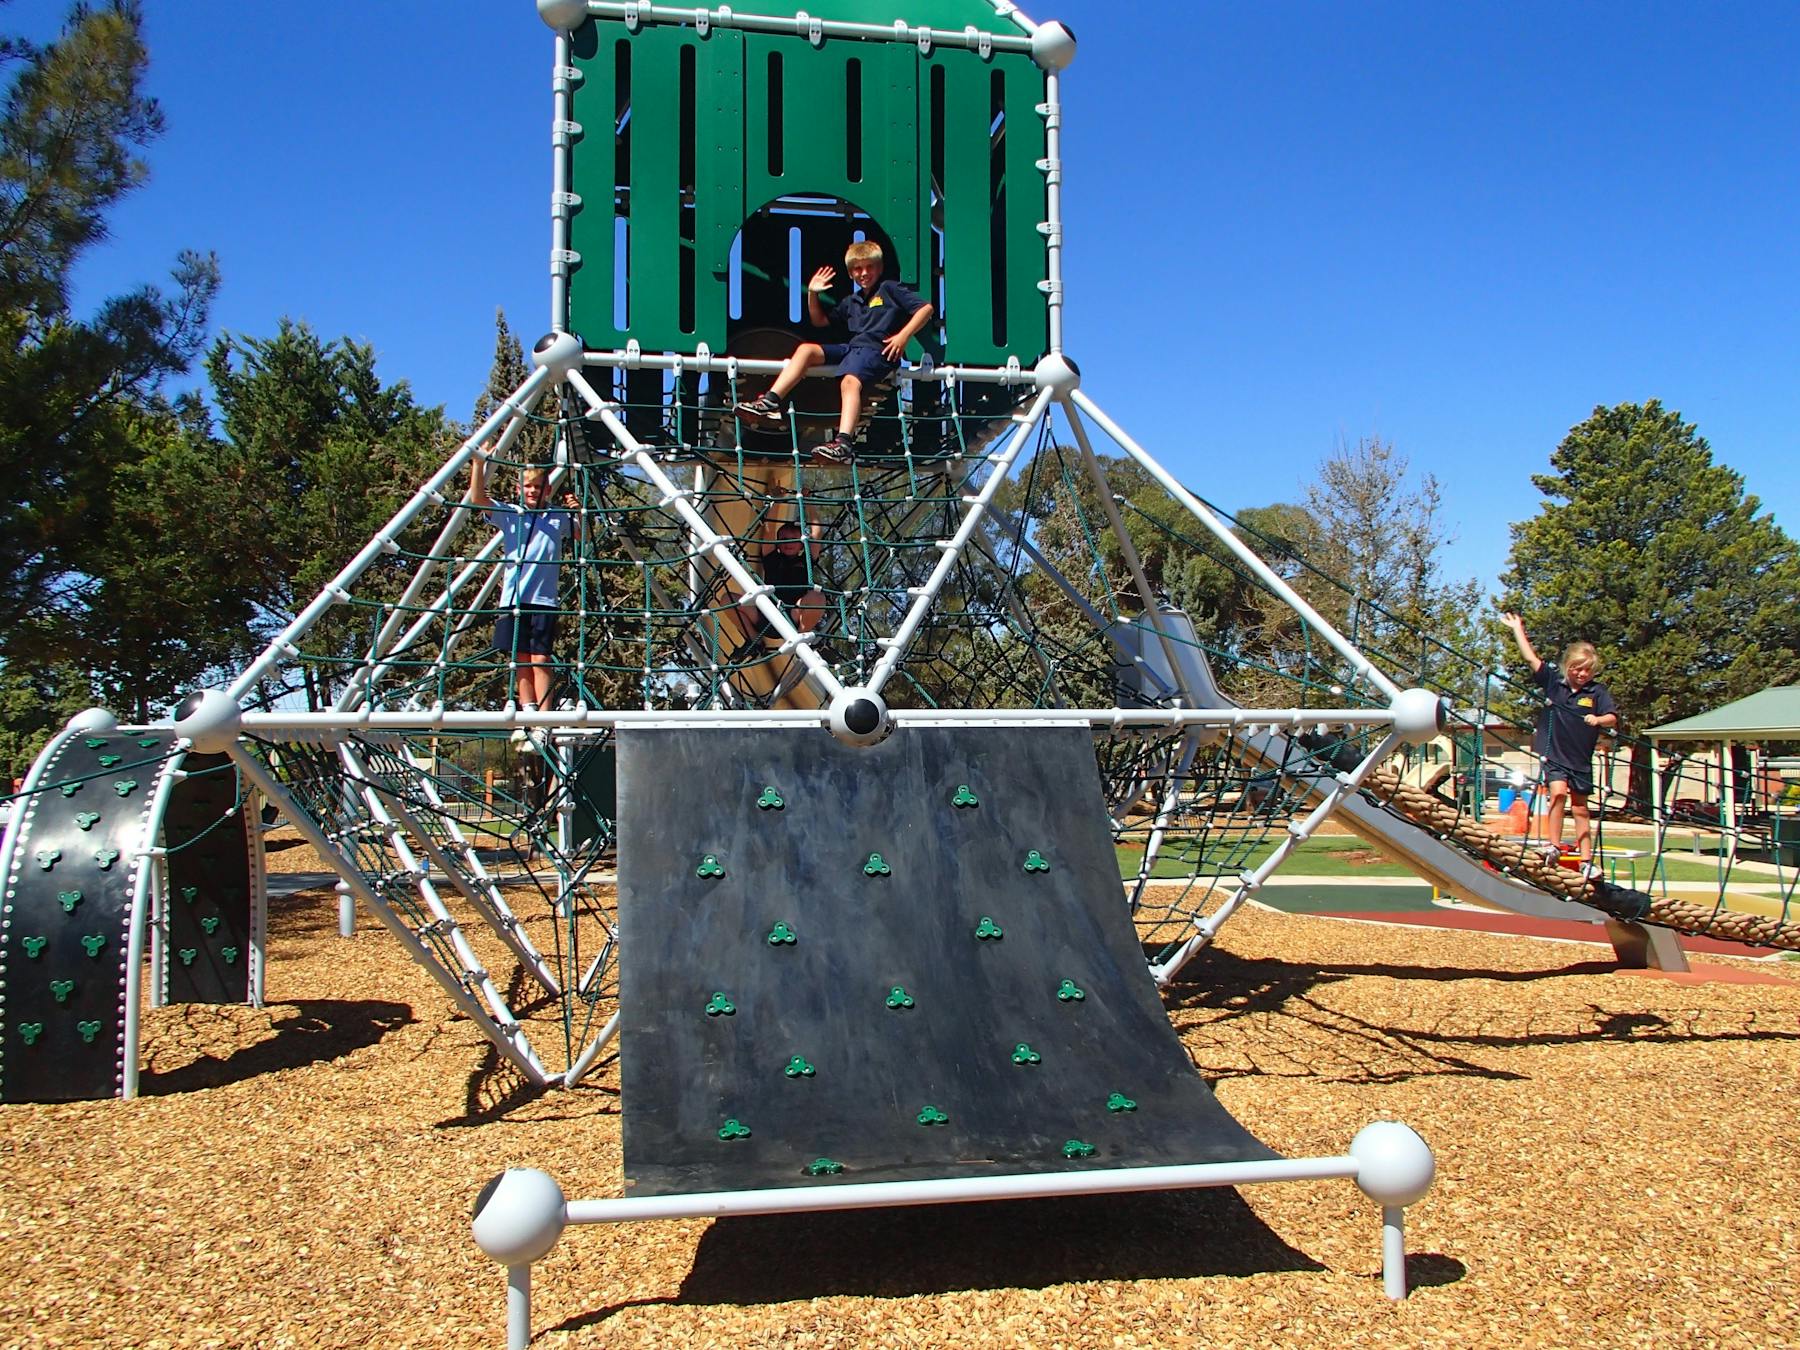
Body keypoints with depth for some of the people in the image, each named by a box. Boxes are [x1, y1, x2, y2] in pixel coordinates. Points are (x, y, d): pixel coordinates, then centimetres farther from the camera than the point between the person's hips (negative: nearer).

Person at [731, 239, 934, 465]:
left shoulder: (890, 289, 10)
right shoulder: (852, 302, 29)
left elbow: (926, 308, 1)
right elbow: (819, 321, 35)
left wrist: (904, 336, -10)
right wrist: (812, 294, 20)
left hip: (877, 348, -7)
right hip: (851, 347, 7)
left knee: (850, 381, -35)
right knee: (806, 349, -9)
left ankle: (844, 442, -54)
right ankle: (770, 403, -20)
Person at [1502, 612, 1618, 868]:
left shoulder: (1597, 691, -3)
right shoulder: (1553, 680, -1)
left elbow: (1613, 717, -9)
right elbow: (1530, 657, 1)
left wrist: (1598, 719, -31)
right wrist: (1517, 629, 2)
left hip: (1581, 758, 1)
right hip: (1554, 754, -1)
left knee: (1580, 808, 8)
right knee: (1558, 792, -21)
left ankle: (1586, 860, 13)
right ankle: (1554, 846, -13)